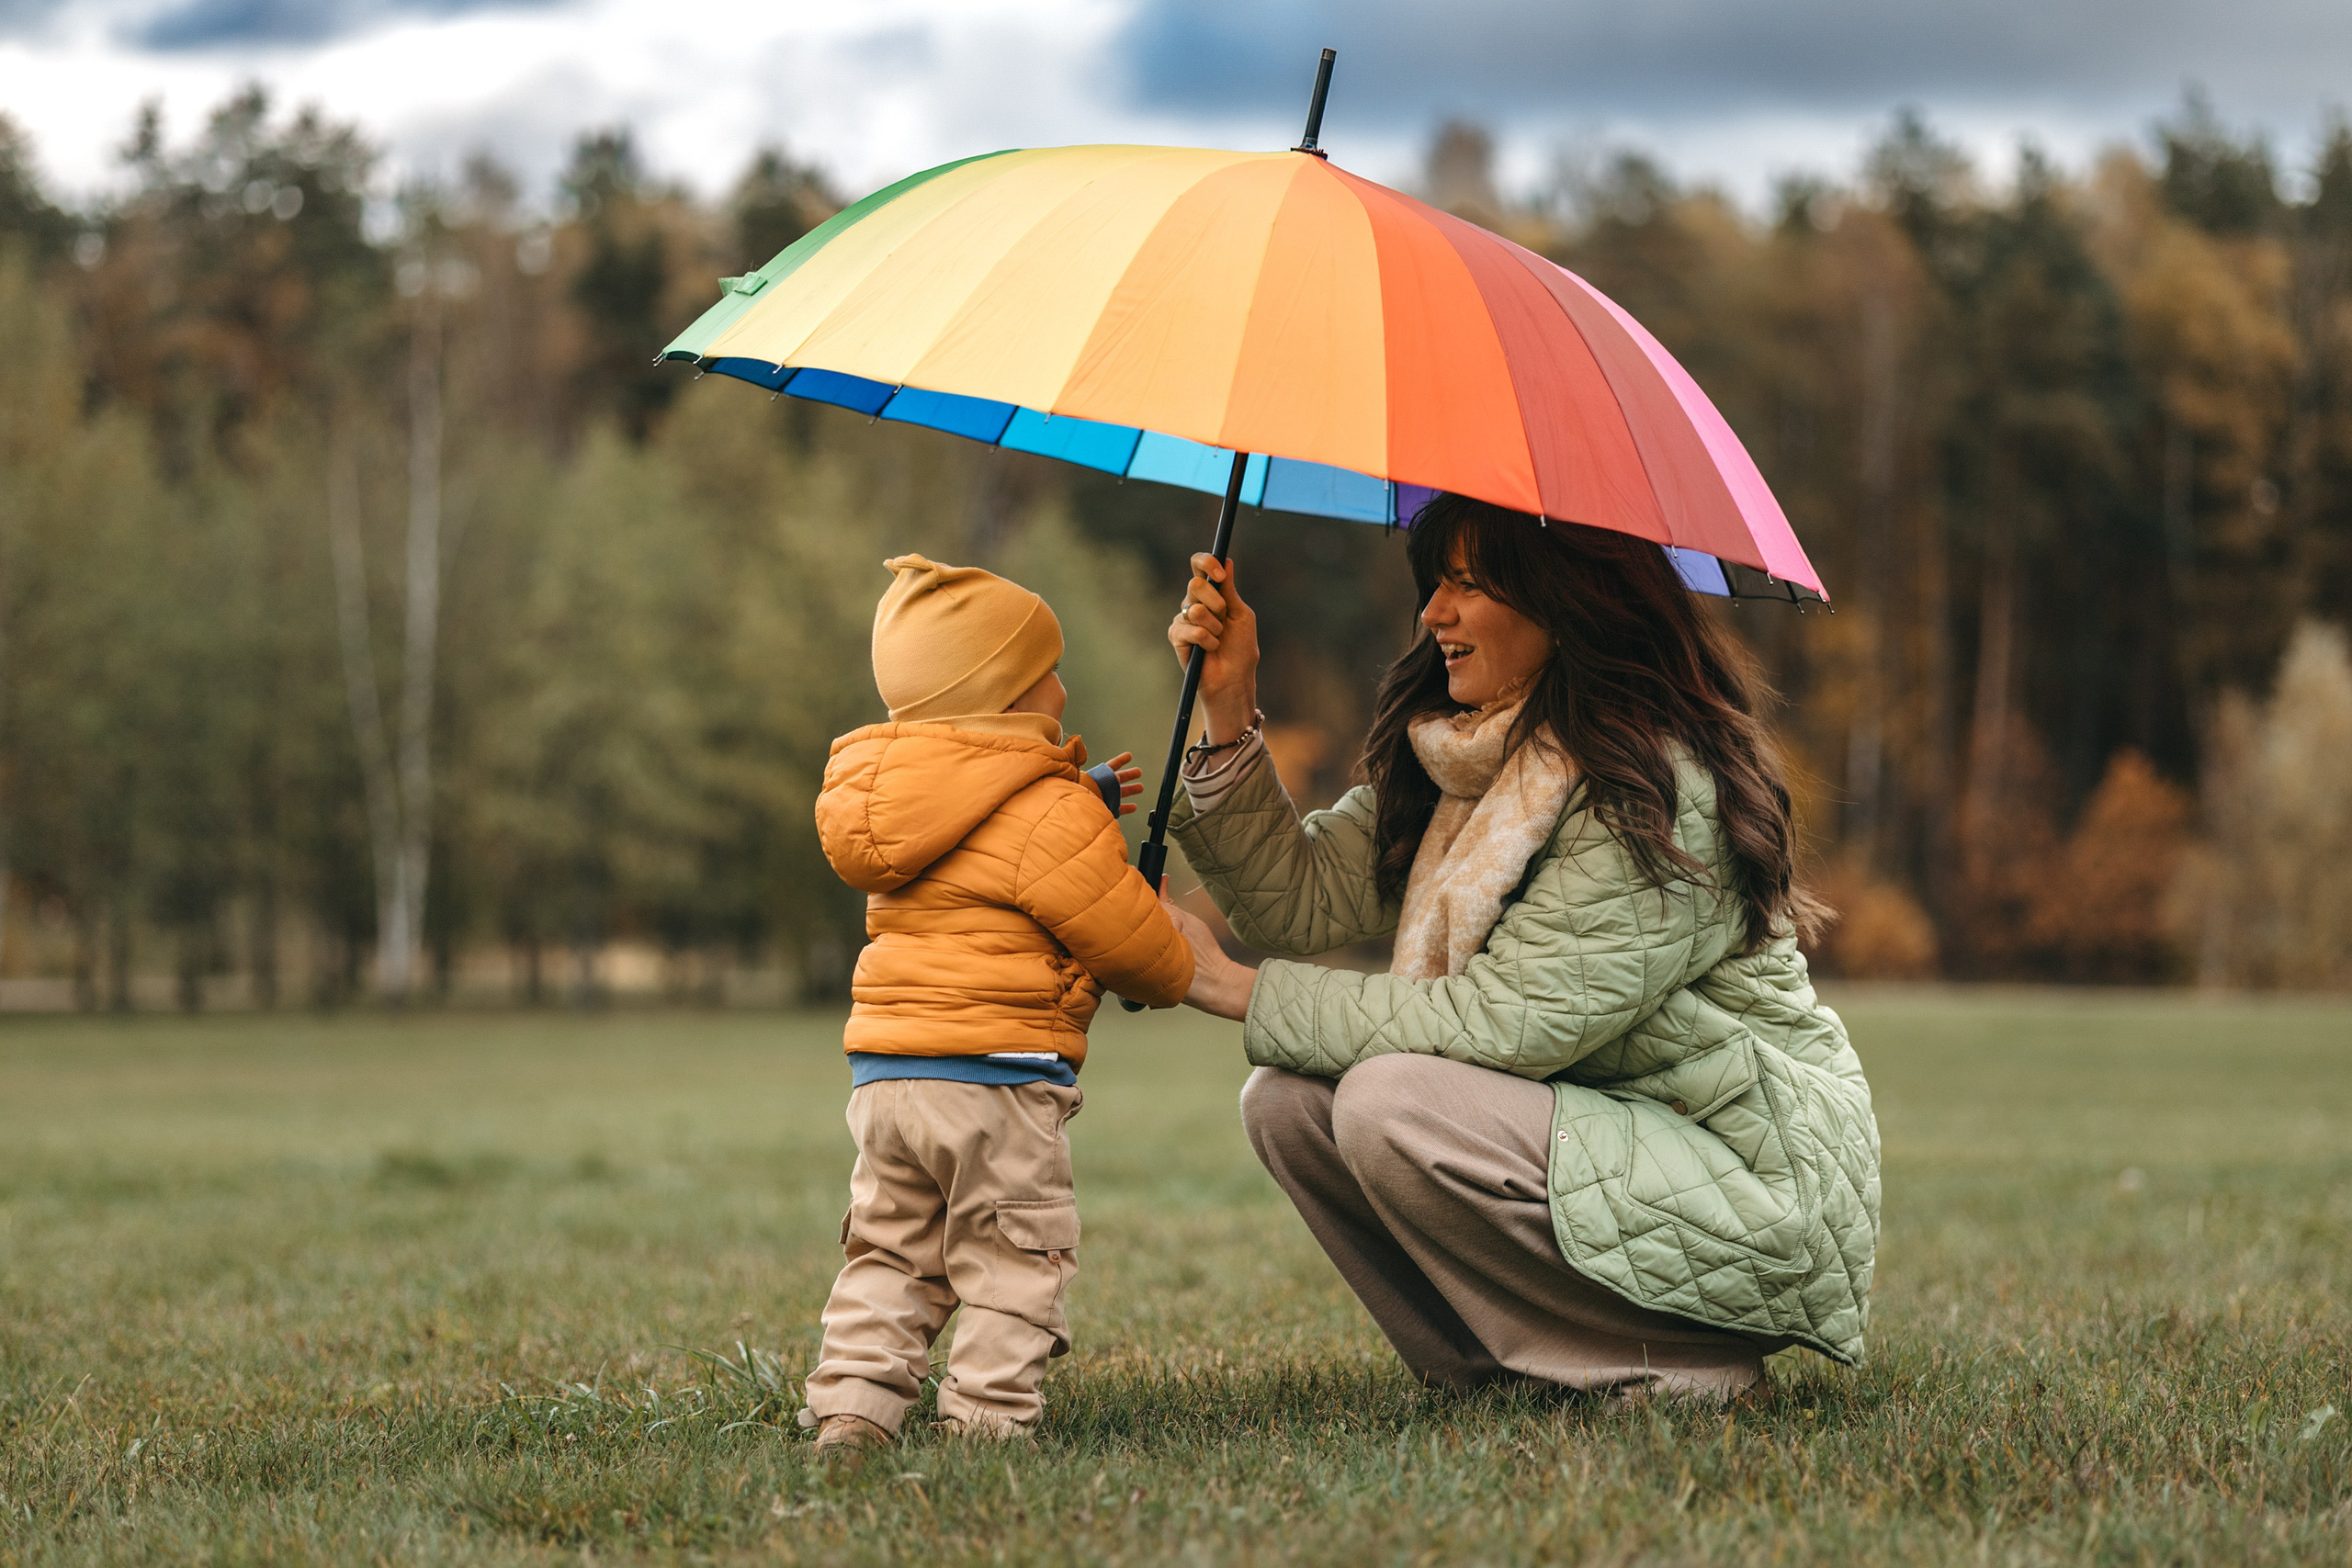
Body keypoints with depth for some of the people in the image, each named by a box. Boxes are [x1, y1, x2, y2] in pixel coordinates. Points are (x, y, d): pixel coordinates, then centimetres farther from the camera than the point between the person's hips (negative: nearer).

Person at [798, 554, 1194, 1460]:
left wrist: (1087, 806, 24)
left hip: (880, 1070, 7)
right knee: (1013, 1257, 3)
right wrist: (1173, 976, 14)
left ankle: (851, 1408, 6)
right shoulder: (1049, 815, -12)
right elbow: (1126, 934, -6)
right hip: (997, 1075, -7)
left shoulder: (879, 799, 14)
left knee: (891, 1253, 14)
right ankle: (989, 1415, 0)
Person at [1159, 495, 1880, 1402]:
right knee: (1288, 1101, -5)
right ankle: (1508, 1367, 4)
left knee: (1391, 1106, -24)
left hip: (1759, 1190, -9)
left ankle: (1680, 1365, -11)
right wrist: (1229, 714, -9)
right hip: (1590, 1129, 9)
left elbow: (1509, 1026, -24)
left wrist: (1243, 993, -18)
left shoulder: (1658, 787, -22)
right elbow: (1304, 900, 2)